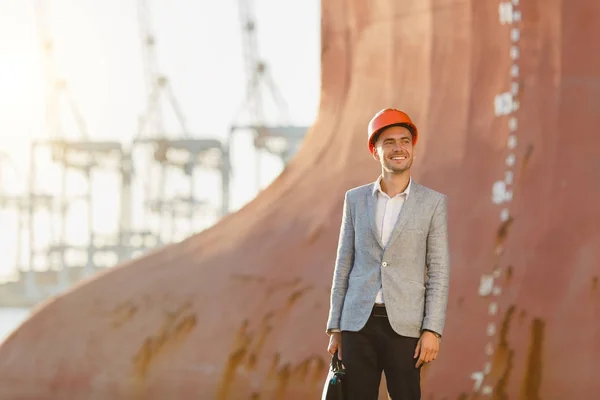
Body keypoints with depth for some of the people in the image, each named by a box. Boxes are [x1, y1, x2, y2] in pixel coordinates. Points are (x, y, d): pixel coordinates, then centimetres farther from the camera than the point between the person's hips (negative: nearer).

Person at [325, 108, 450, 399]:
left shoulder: (433, 202, 2)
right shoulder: (356, 199, 9)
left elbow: (439, 272, -1)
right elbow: (344, 265, 10)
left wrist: (433, 330, -10)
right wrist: (335, 328, 6)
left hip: (404, 324, -2)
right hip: (359, 321, 2)